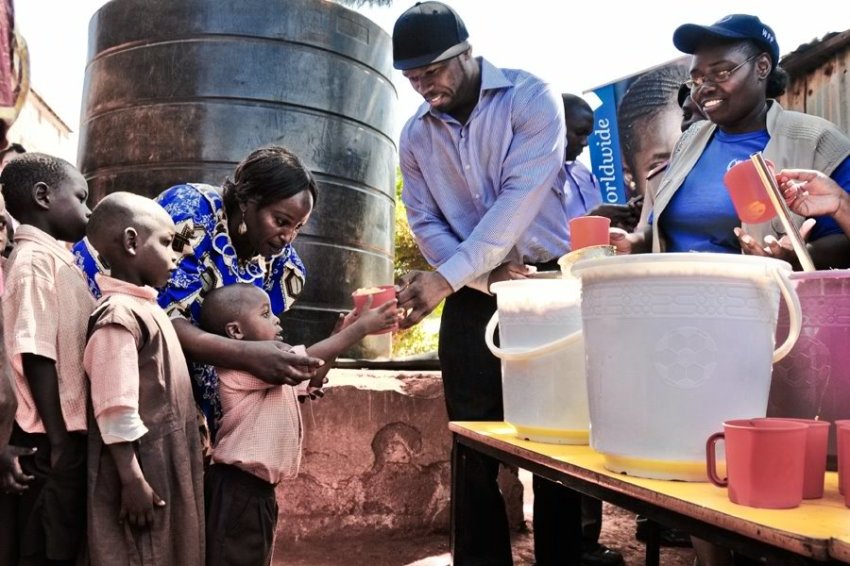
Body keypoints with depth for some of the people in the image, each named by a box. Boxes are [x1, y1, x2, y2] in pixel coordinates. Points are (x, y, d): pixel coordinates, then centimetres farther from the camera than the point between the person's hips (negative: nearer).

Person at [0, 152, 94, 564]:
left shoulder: (54, 258, 13)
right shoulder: (36, 259, -15)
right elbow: (37, 357, -20)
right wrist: (58, 441, -19)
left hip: (70, 432, 9)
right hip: (55, 440, -9)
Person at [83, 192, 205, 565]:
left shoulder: (144, 308, 12)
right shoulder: (119, 314, -19)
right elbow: (115, 409, -23)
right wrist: (132, 480, -22)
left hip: (164, 465, 10)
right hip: (142, 471, -10)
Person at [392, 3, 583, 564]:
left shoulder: (532, 97, -10)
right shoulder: (415, 134, 6)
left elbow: (519, 200, -20)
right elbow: (425, 221, 3)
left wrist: (445, 278, -26)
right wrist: (486, 276, -13)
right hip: (471, 304, 4)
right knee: (473, 451, 6)